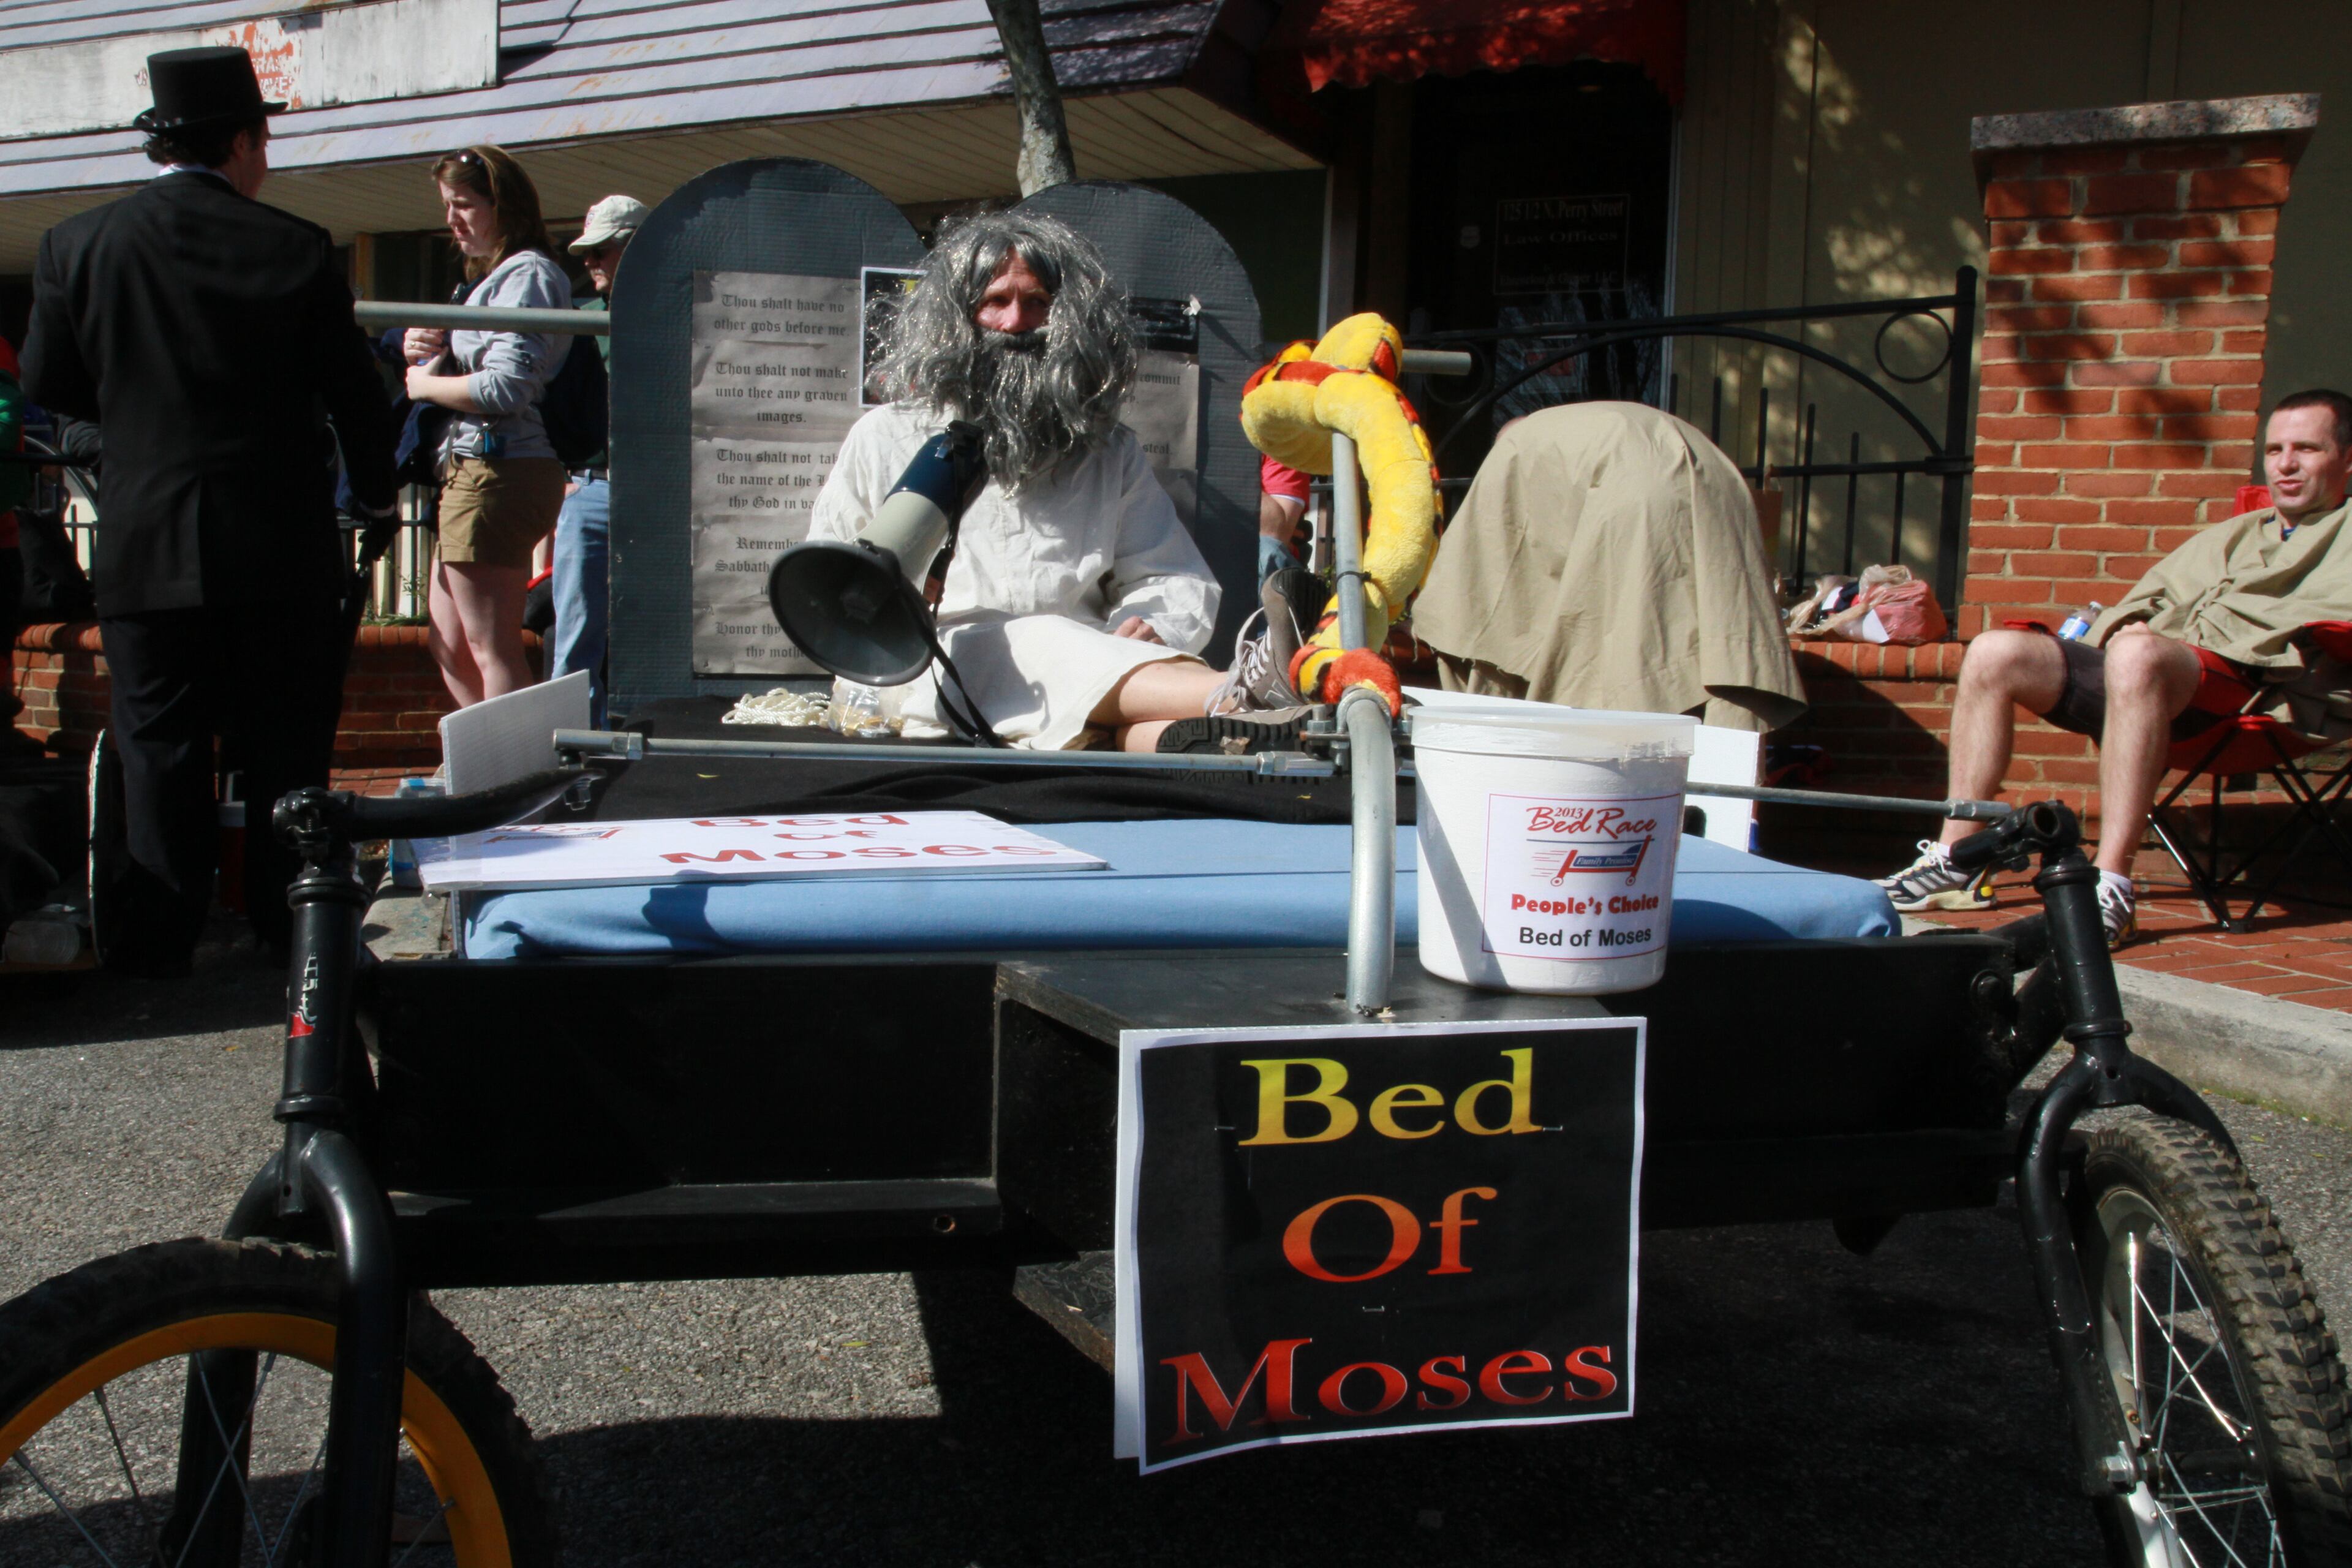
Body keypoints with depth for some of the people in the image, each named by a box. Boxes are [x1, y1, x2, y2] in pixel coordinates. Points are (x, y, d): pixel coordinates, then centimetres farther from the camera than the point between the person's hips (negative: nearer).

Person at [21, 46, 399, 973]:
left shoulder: (75, 246, -1)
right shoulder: (297, 250, -6)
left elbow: (48, 390, 8)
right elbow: (356, 399, 0)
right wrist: (374, 497, 17)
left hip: (143, 557, 1)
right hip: (281, 553, -1)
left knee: (159, 767, 7)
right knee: (286, 761, 10)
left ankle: (151, 957, 9)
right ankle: (292, 940, 18)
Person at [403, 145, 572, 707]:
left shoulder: (527, 274, -10)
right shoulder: (487, 278, 20)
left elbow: (507, 386, -20)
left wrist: (425, 385, -6)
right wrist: (425, 354, 4)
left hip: (499, 472, -11)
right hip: (471, 470, 11)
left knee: (492, 650, -8)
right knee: (449, 643, 15)